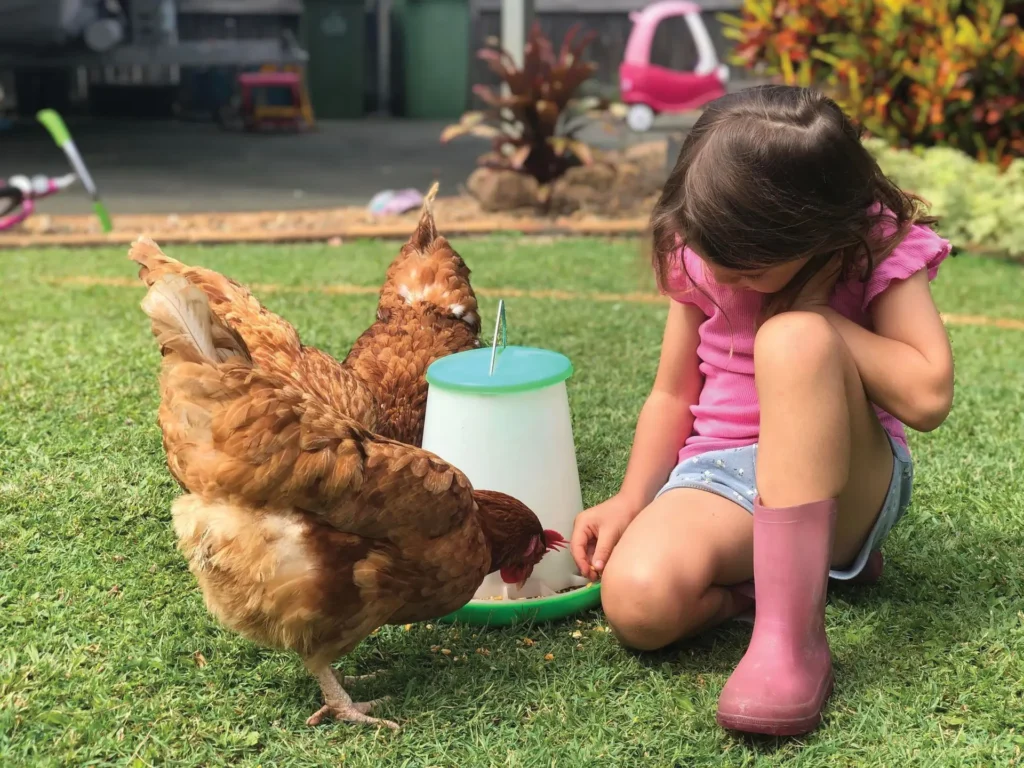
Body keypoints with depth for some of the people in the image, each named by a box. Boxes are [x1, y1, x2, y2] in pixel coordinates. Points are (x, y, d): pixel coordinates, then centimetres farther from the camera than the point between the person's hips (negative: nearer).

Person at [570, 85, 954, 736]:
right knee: (637, 600, -31)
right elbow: (674, 394, 6)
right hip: (722, 475, 3)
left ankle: (791, 630, -34)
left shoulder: (880, 247, -11)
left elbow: (927, 397, -23)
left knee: (792, 337, -35)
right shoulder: (700, 256, -1)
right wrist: (631, 502, -7)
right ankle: (826, 559, -3)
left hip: (844, 479, -2)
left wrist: (817, 311, -19)